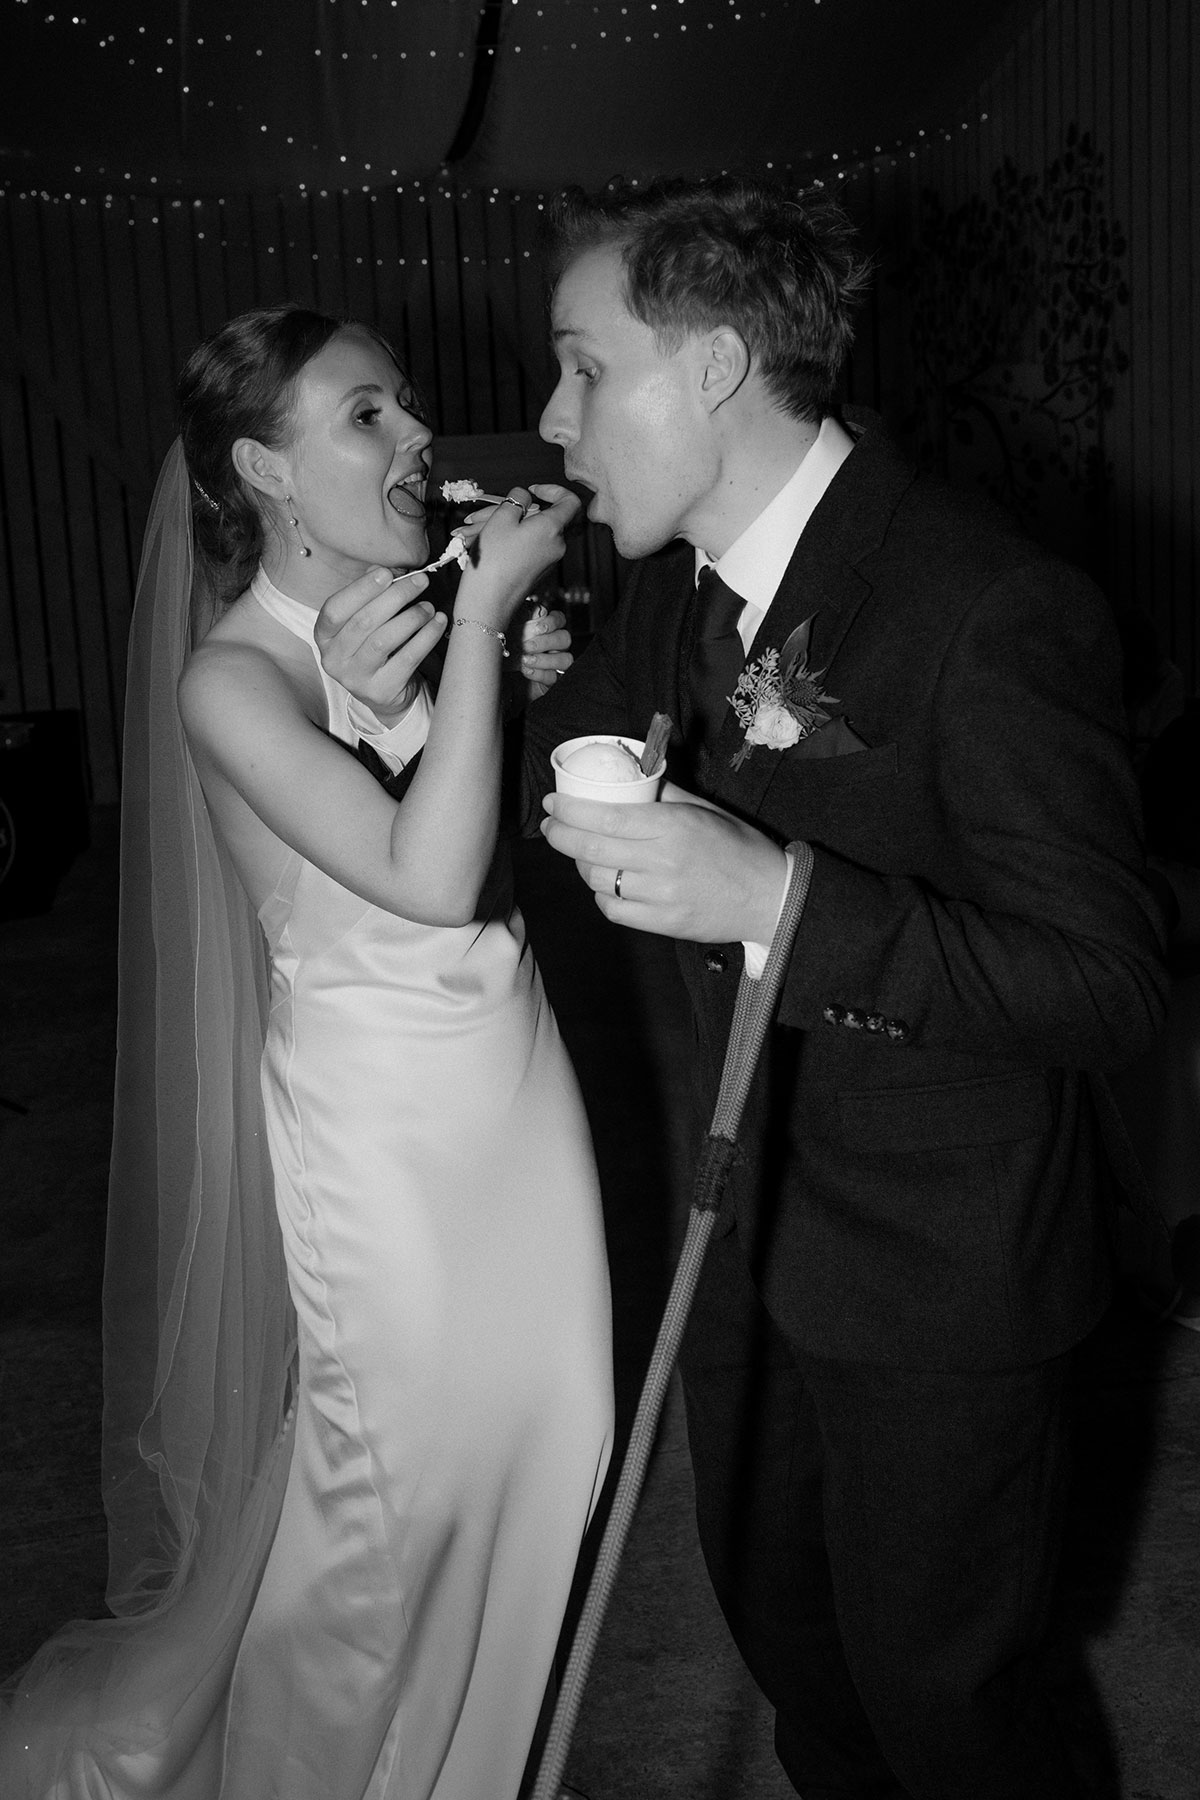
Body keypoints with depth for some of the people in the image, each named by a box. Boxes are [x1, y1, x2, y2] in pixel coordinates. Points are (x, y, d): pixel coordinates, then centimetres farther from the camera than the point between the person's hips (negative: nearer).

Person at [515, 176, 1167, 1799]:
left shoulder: (994, 614, -27)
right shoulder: (679, 577, -2)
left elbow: (1110, 990, -27)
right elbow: (577, 770, 12)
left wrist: (775, 897, -38)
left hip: (942, 1280, -7)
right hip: (758, 1224, 8)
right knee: (770, 1598, 27)